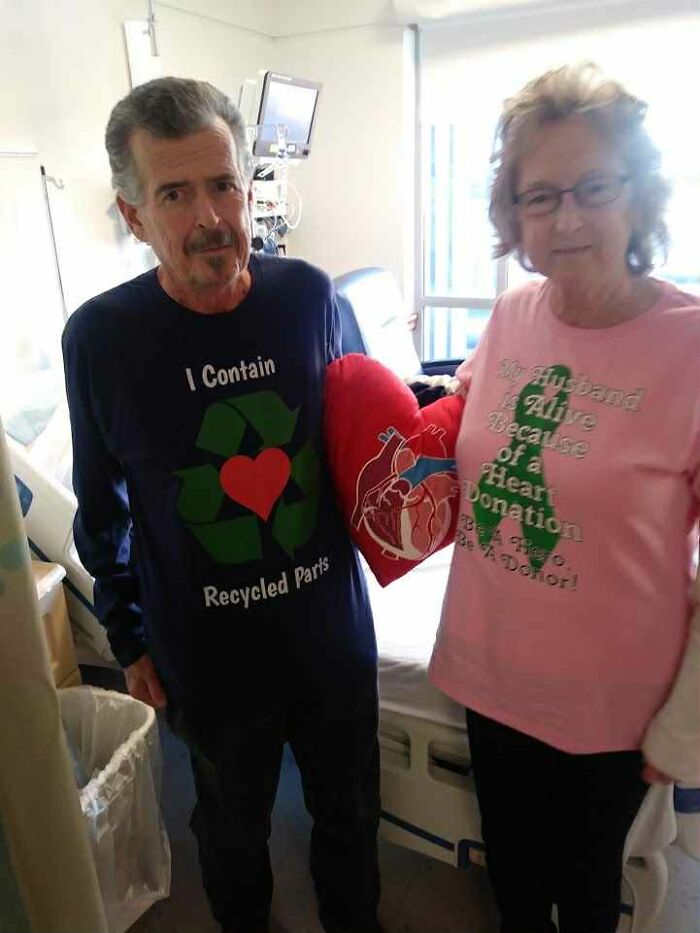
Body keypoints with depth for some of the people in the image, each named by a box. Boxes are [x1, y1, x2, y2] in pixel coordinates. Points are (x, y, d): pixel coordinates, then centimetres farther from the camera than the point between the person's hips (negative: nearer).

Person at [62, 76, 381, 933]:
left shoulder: (307, 294, -10)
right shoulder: (99, 337, -14)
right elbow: (103, 509, -2)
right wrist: (129, 642, 4)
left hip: (333, 629, 2)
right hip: (207, 657, -1)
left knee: (349, 812, 25)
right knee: (233, 829, 25)